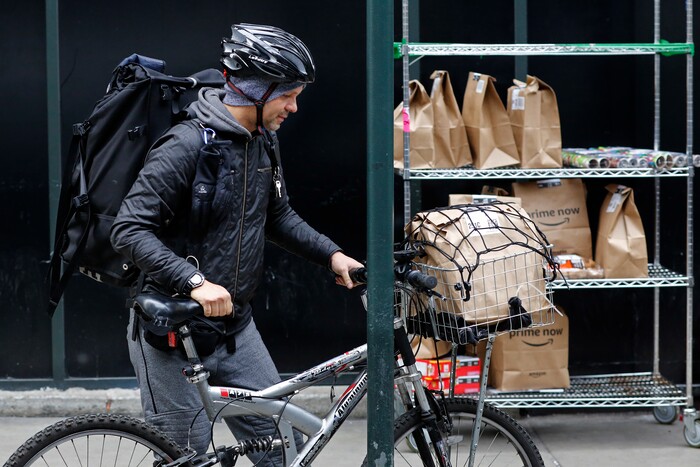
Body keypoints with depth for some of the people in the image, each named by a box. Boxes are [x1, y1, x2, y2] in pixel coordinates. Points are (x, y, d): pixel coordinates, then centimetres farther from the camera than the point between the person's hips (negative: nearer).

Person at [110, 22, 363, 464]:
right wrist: (194, 282, -34)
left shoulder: (263, 142, 4)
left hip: (234, 325, 7)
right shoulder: (186, 145, -21)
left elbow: (278, 215, 19)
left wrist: (331, 254, 6)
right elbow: (129, 230, -25)